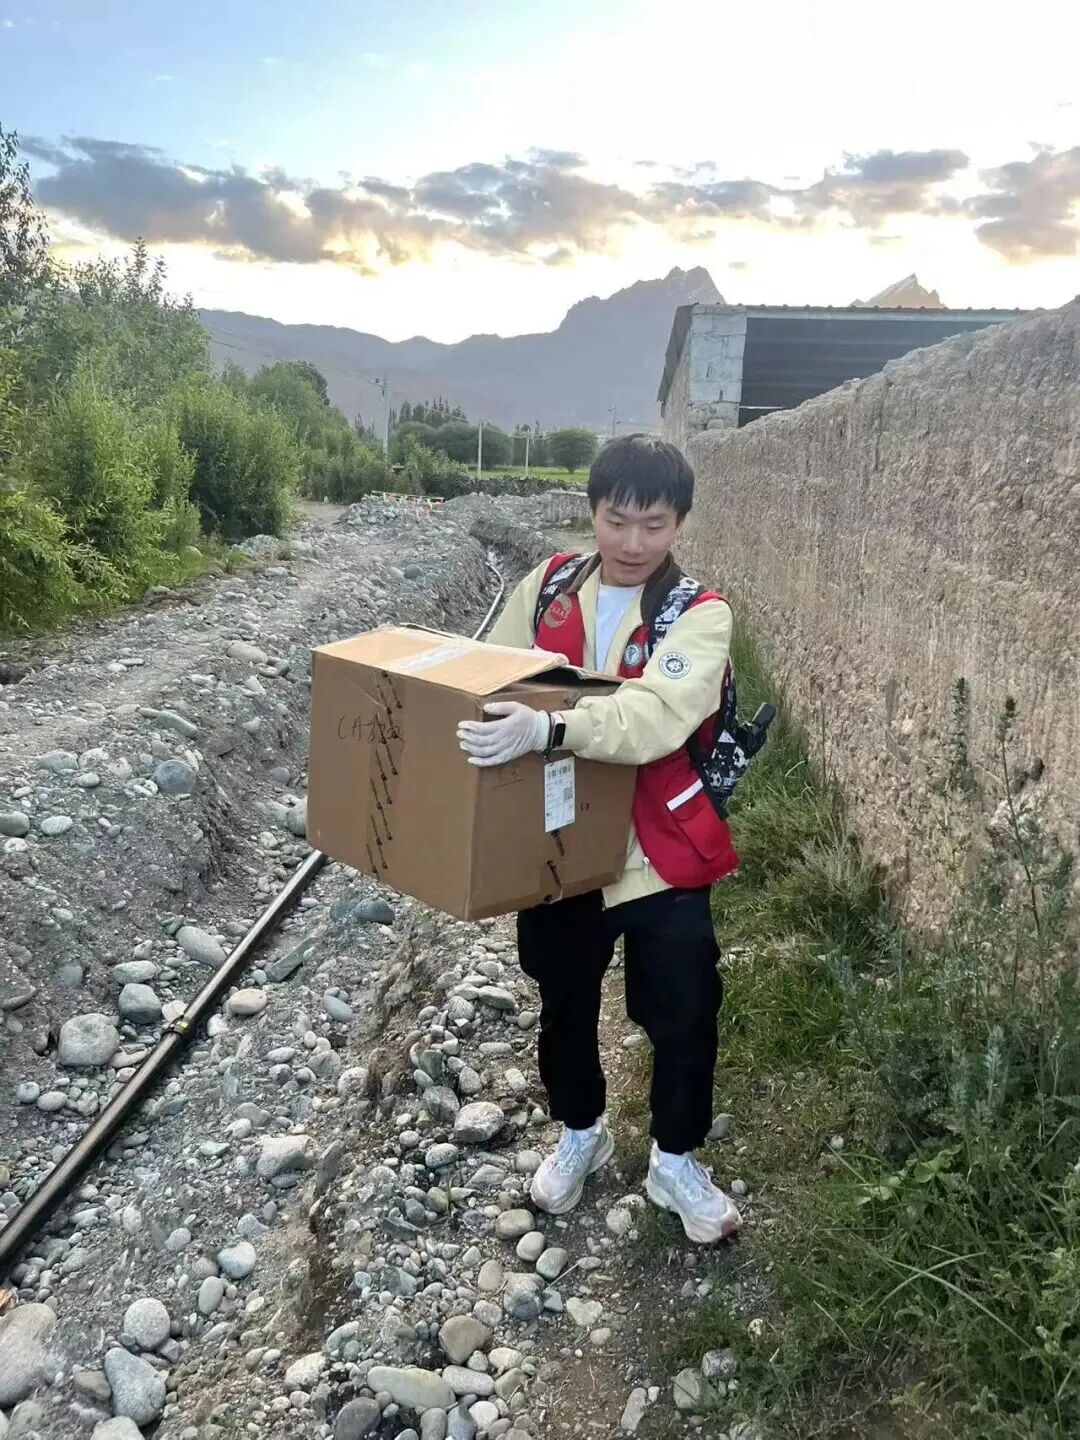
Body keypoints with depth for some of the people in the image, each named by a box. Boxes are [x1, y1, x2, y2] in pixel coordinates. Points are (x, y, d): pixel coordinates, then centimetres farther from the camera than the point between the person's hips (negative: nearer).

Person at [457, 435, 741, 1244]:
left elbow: (656, 715, -32)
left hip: (661, 854, -3)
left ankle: (676, 1162, 34)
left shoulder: (700, 616, -14)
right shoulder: (550, 586, 0)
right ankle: (581, 1134, 48)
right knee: (565, 1004, 20)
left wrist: (547, 730, -46)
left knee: (684, 1015, 5)